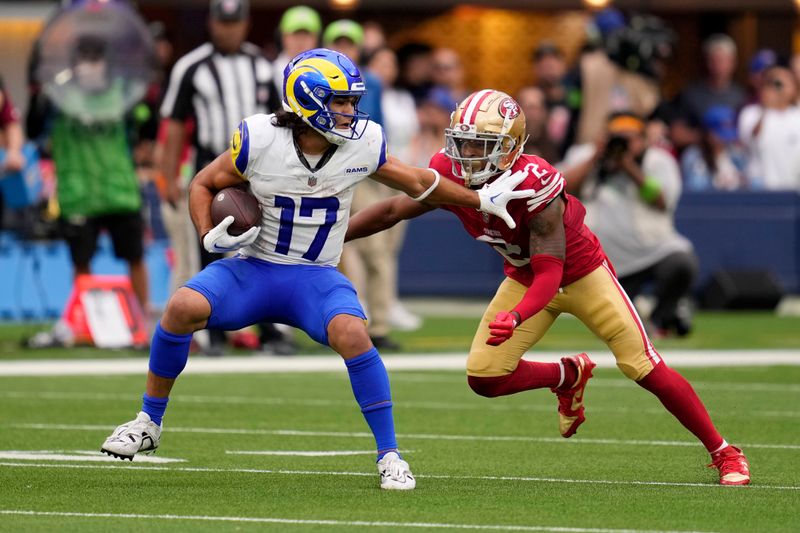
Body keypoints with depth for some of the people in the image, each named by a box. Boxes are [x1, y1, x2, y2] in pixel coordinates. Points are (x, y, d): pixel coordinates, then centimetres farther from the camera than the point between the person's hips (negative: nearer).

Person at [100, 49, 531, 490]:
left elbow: (417, 183, 12)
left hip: (315, 277, 0)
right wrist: (210, 236, -14)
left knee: (351, 334, -31)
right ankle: (149, 423, -7)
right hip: (252, 269, 0)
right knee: (184, 307, -27)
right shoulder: (260, 139, -13)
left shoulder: (362, 144, -7)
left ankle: (389, 455, -16)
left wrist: (482, 199, 17)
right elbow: (205, 184, 3)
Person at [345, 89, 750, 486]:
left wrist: (516, 318, -53)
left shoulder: (534, 184, -36)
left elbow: (550, 273, -36)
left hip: (580, 273, -5)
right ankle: (568, 376, 21)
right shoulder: (449, 174, -21)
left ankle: (723, 454, 4)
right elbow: (394, 211, -7)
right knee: (484, 377, -9)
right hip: (524, 279, 5)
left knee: (645, 369, -11)